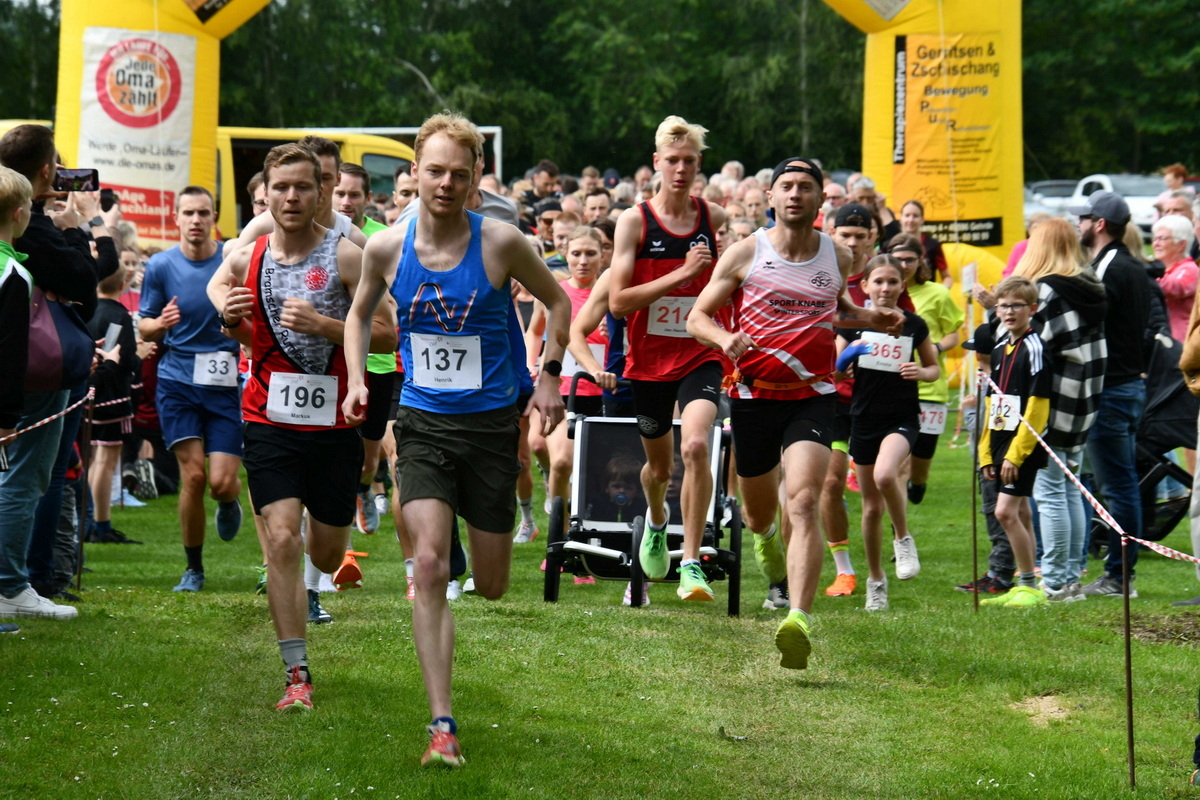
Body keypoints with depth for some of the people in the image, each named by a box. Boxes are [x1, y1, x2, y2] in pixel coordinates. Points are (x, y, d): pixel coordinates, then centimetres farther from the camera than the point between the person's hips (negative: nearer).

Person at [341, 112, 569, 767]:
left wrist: (549, 376, -2)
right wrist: (357, 381, 1)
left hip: (491, 423, 0)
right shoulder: (386, 248, -5)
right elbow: (359, 313, 15)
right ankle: (442, 725, -15)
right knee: (429, 566, -17)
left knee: (490, 589, 8)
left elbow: (557, 301, 7)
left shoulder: (501, 243, -11)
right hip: (422, 424, 1)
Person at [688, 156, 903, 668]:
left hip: (812, 397, -1)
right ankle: (764, 537, 58)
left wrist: (870, 319, 7)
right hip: (753, 395, 1)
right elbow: (697, 316, 2)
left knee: (803, 504, -22)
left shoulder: (838, 259, 6)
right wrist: (724, 338, -20)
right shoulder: (745, 254, -1)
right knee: (759, 512, 17)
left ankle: (798, 620, -34)